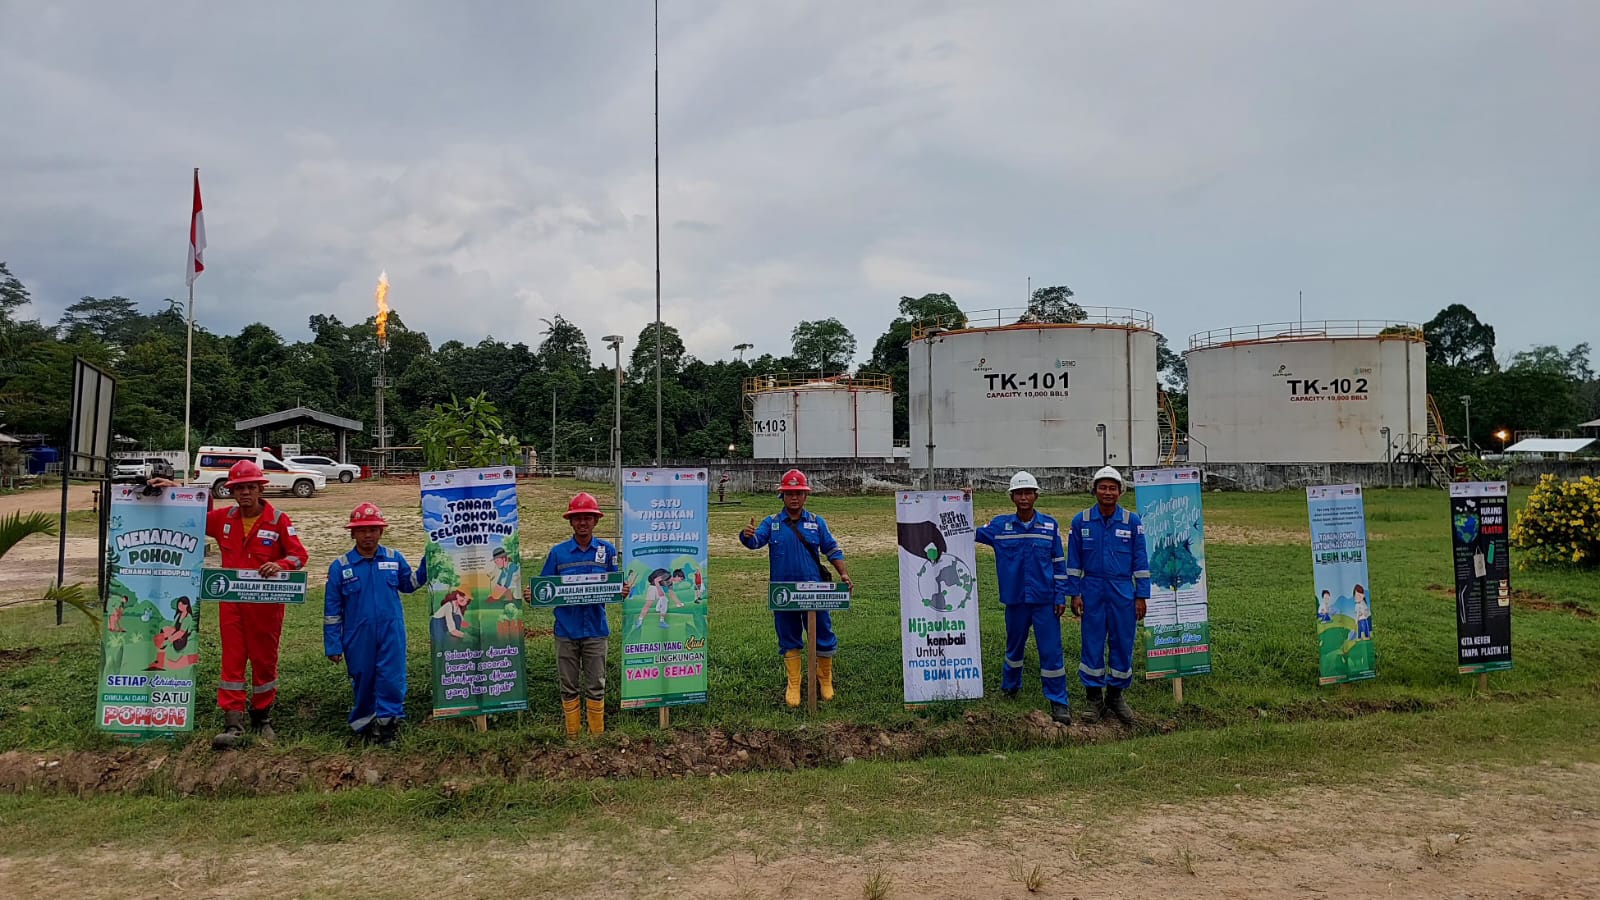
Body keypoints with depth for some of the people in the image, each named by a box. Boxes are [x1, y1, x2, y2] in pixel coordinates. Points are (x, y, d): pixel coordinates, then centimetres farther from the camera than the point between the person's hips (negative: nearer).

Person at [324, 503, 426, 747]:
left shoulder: (395, 558, 0)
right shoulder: (340, 567, -3)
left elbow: (408, 584, 18)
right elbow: (332, 609, 1)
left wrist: (427, 564, 3)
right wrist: (333, 645, 1)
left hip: (391, 633, 0)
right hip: (358, 638, 0)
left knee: (392, 680, -2)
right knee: (362, 681, 13)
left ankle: (386, 725, 11)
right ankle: (364, 724, 32)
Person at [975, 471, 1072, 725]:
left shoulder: (1049, 526, 0)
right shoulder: (1000, 525, 0)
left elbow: (1059, 563, 3)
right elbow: (970, 534, 11)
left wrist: (1060, 597, 0)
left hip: (1045, 601, -1)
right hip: (1015, 599, 1)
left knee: (1051, 650, -3)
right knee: (1014, 645, 17)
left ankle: (1059, 702, 4)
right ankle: (1010, 687, 38)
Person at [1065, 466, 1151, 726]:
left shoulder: (1132, 521, 1)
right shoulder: (1081, 521, 0)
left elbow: (1140, 561, 3)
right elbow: (1073, 561, 5)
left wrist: (1141, 596, 0)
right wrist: (1074, 594, 0)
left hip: (1123, 591, 1)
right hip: (1092, 590, 0)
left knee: (1123, 643, 5)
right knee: (1092, 642, 3)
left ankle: (1117, 694, 22)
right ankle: (1094, 697, 15)